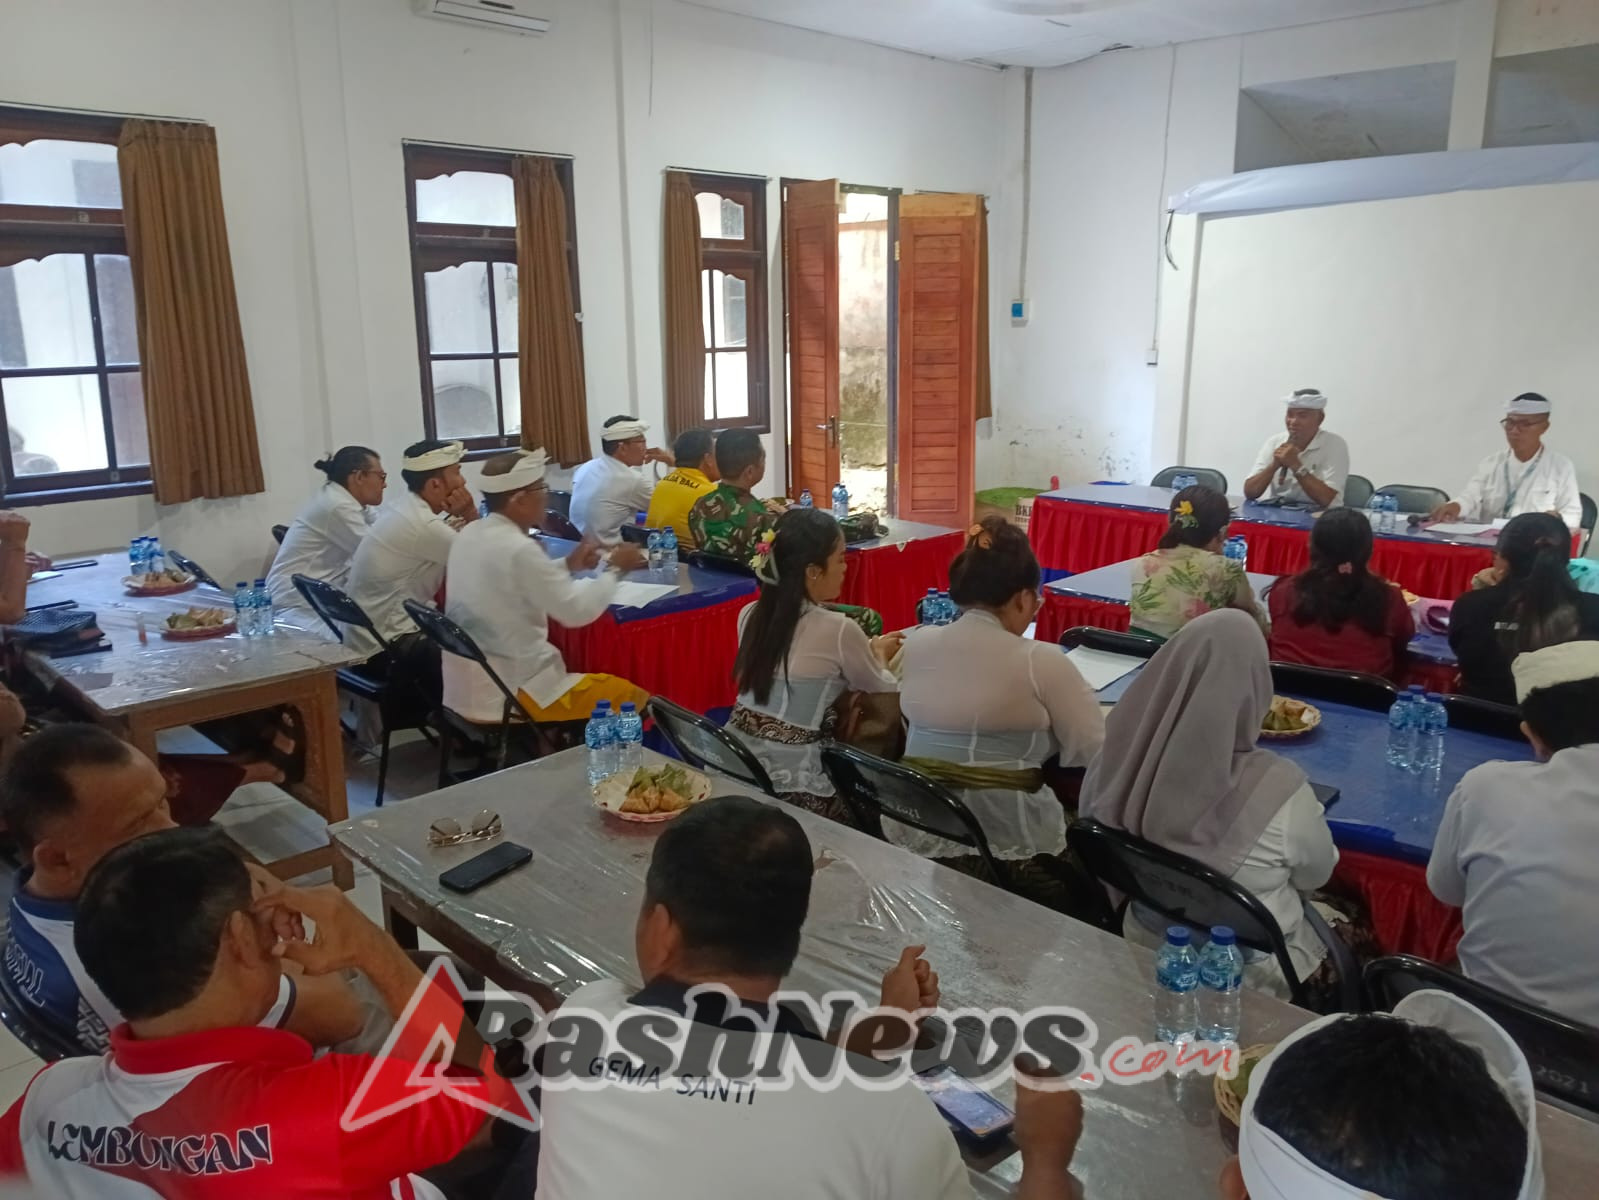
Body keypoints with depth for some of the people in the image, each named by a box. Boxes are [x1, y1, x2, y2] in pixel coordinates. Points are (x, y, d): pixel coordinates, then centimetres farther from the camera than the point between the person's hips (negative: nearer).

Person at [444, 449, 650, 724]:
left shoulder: (469, 535, 3)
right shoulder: (519, 549, -23)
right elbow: (577, 611, -17)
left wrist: (568, 565, 13)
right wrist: (615, 569, -3)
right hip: (507, 697, -9)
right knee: (635, 698, 3)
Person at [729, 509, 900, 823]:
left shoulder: (750, 616, 2)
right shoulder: (839, 630, -17)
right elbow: (886, 693, 1)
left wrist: (865, 651, 23)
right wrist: (879, 656, 22)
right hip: (794, 785, -7)